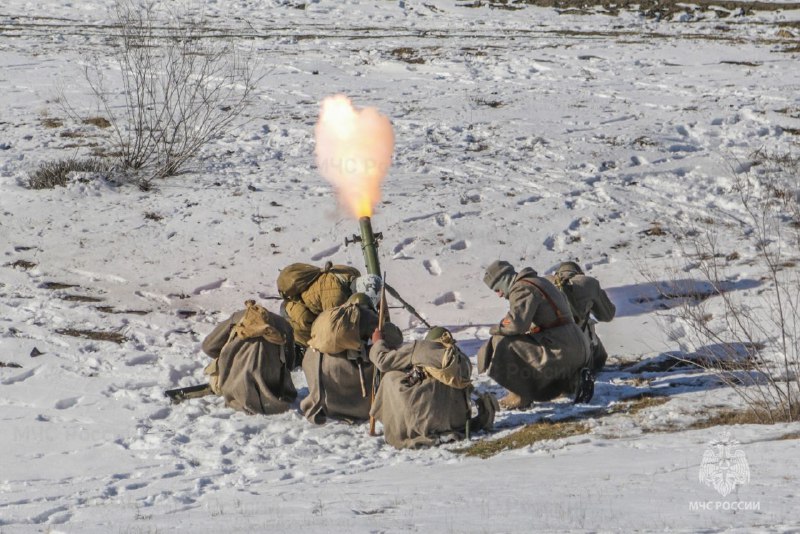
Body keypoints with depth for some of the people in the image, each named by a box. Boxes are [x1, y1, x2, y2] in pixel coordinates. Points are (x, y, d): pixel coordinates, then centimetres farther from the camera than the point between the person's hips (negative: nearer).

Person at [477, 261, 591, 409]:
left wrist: (496, 329, -4)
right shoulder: (540, 282, 20)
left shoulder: (522, 289, -10)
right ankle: (572, 380, 15)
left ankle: (520, 396, -6)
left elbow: (517, 323, -24)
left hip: (561, 350, -10)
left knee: (503, 344, -13)